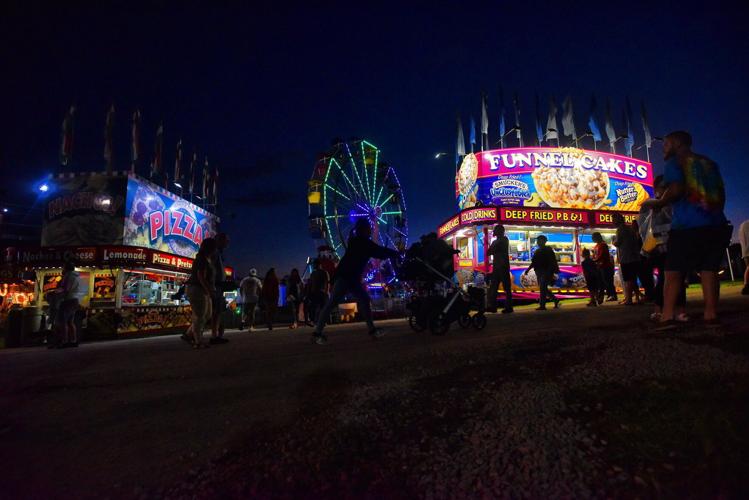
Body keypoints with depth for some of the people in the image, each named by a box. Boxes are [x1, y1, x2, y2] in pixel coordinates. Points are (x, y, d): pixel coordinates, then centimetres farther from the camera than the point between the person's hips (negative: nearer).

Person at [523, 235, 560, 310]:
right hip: (539, 272, 7)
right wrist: (528, 270, 10)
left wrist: (550, 273, -18)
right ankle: (555, 300, 25)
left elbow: (552, 263, -9)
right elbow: (534, 262, 19)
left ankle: (542, 305, -13)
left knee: (543, 288, -13)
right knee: (543, 288, 8)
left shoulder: (549, 251, -2)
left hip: (546, 272, -7)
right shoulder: (537, 251, 16)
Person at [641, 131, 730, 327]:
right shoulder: (709, 163, 21)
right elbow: (722, 194, 22)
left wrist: (657, 203, 1)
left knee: (673, 272, -4)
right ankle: (711, 315, 4)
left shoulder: (674, 162, 2)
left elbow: (676, 190, -14)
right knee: (709, 269, 8)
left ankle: (668, 317, -12)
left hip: (688, 225, -6)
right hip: (717, 224, 6)